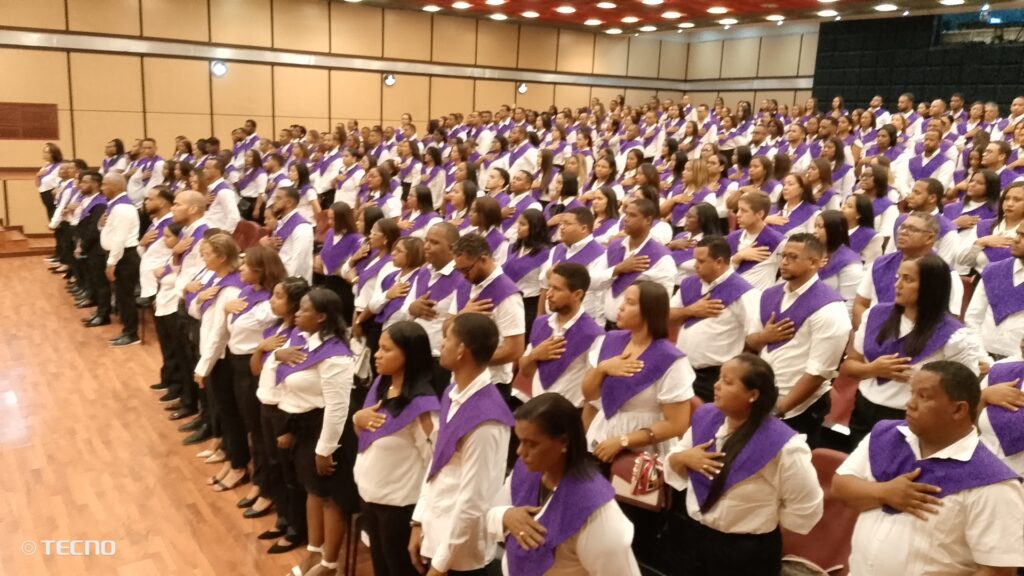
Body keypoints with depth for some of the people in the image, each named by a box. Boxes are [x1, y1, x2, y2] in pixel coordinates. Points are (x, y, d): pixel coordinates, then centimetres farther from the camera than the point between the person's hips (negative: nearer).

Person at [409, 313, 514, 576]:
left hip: (459, 554, -7)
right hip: (434, 535, 7)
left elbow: (472, 501, -22)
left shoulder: (485, 421, -25)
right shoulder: (452, 395, 1)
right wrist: (419, 522, 10)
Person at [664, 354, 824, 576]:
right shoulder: (705, 417, -4)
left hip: (746, 553, -5)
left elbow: (805, 511, -12)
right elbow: (673, 464, 8)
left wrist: (763, 521, -2)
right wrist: (684, 458, -13)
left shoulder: (782, 446, -22)